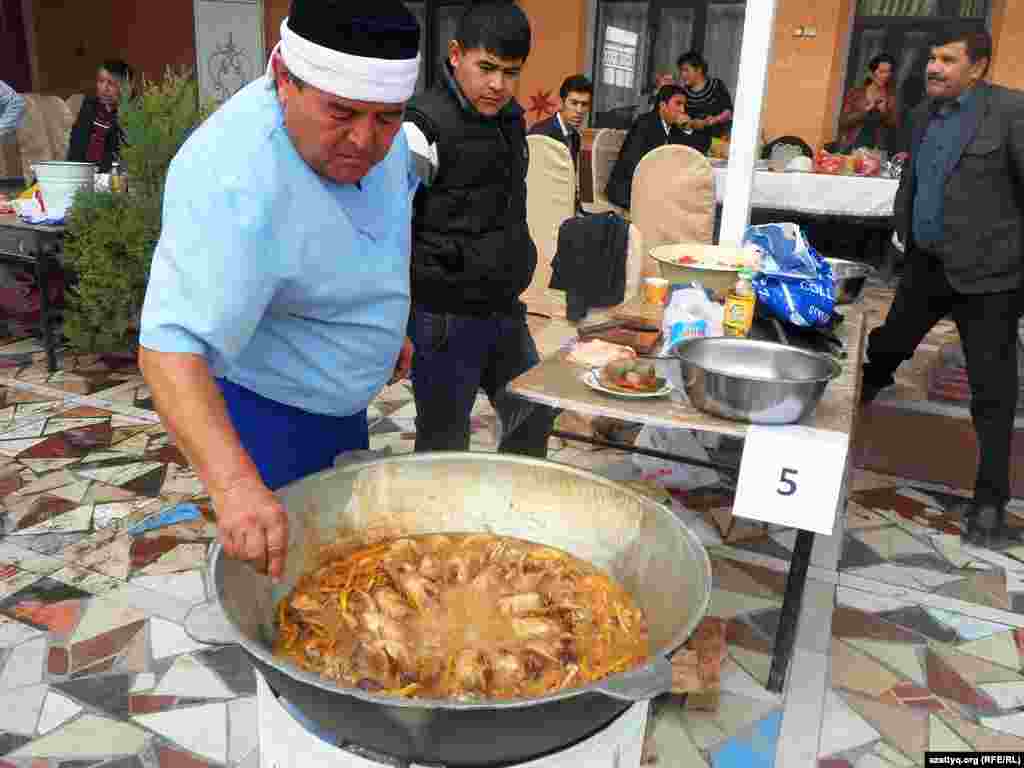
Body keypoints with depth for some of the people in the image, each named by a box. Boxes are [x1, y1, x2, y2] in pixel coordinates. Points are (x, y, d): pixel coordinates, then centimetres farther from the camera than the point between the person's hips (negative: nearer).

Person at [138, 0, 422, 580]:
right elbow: (170, 349, -42)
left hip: (340, 402, 8)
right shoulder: (237, 187, -35)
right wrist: (235, 483, -53)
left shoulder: (374, 133, -9)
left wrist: (389, 325, 15)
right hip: (265, 417, -8)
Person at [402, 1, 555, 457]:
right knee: (445, 444, 5)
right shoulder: (426, 128, -16)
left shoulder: (510, 119, 9)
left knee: (533, 419, 18)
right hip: (446, 318, -8)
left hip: (504, 311, 8)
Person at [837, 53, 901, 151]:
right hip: (850, 148, 0)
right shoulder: (855, 93, 5)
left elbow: (895, 127, 2)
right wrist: (865, 110, -13)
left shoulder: (892, 98, 7)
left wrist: (884, 113, -13)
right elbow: (843, 121, -3)